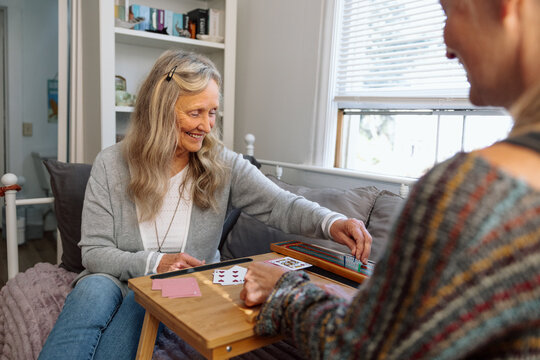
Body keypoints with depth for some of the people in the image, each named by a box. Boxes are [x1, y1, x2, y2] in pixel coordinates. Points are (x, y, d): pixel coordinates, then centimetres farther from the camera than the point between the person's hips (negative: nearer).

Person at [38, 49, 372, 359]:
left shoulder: (224, 165, -4)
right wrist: (153, 263, -21)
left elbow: (282, 205, -14)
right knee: (94, 290, -32)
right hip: (119, 281, 1)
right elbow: (94, 252, -5)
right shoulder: (111, 165, -5)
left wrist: (331, 222, -34)